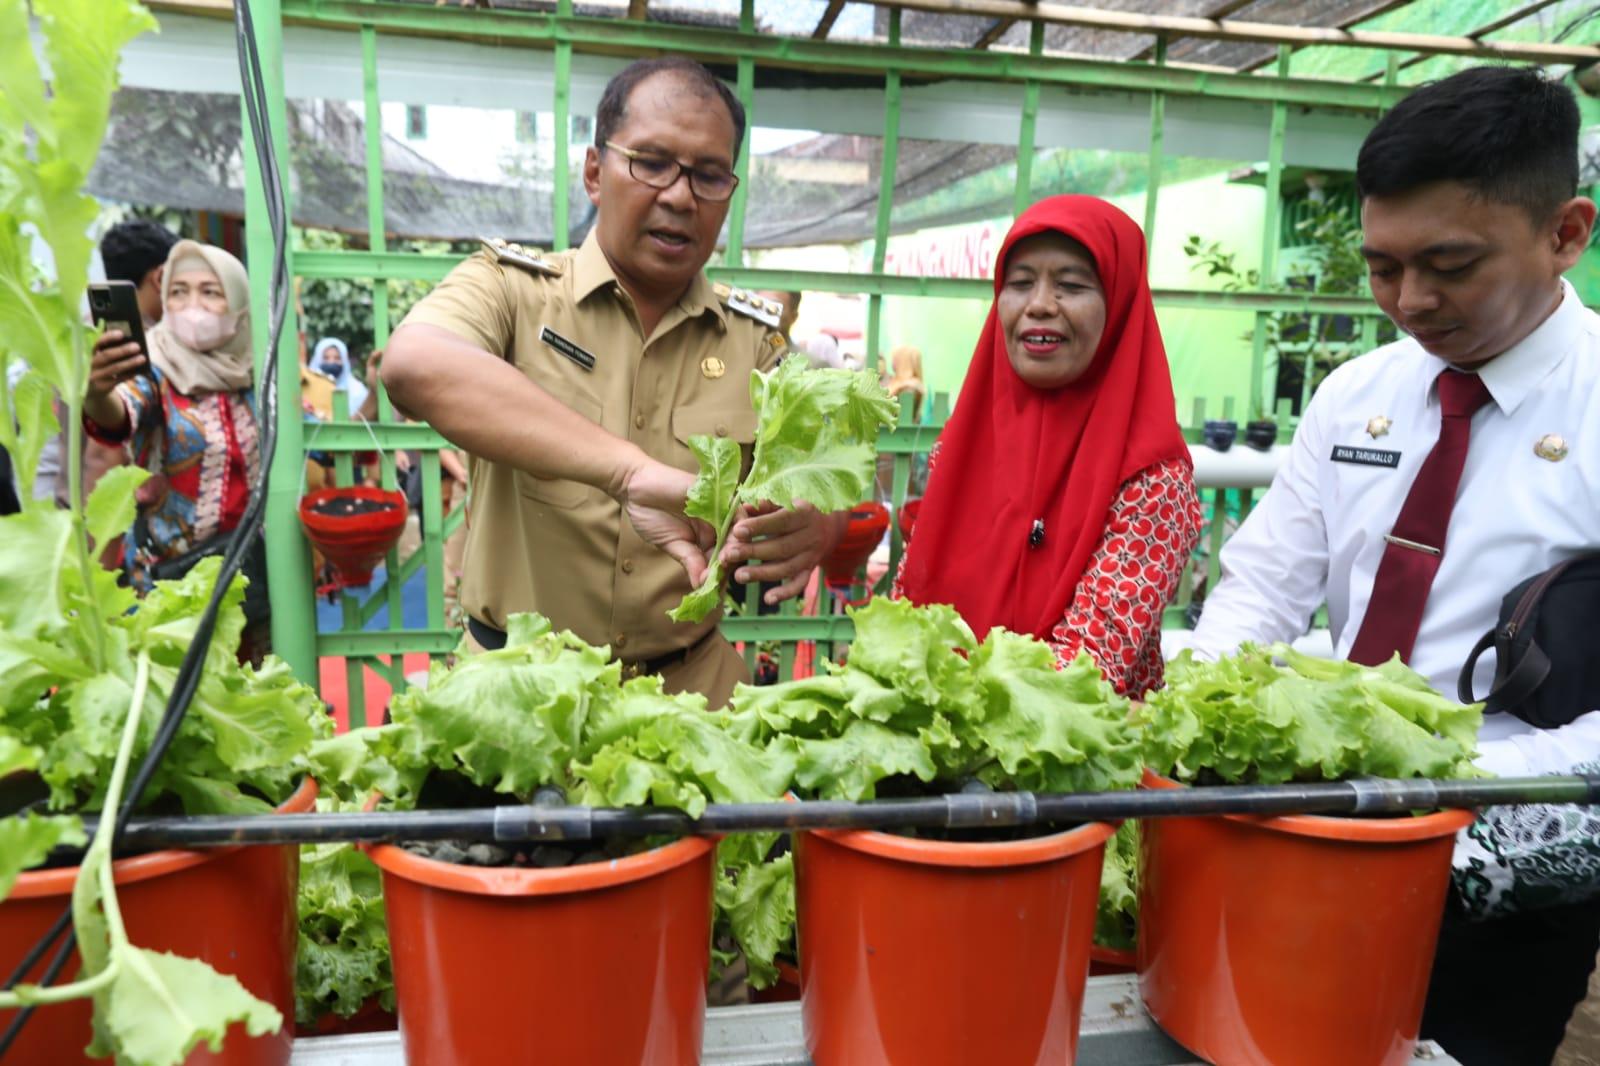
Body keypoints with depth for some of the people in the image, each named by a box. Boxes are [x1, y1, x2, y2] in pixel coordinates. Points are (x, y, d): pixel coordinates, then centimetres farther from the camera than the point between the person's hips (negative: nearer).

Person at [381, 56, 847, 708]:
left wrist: (815, 531, -20)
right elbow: (414, 363, -24)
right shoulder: (512, 286, -3)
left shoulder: (755, 340, 6)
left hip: (690, 682, 3)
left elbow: (825, 502, 5)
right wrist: (632, 469, -35)